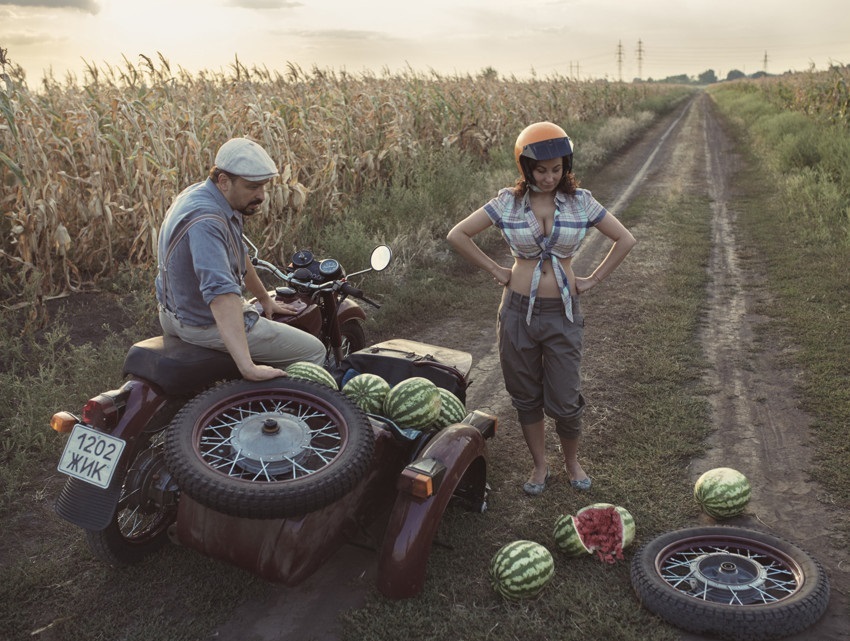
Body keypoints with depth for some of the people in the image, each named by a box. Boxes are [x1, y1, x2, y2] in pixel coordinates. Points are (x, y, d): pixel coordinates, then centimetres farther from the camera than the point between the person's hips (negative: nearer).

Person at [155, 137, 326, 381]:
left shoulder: (200, 193, 2)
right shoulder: (205, 220, -31)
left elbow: (238, 256, 17)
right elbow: (220, 293, -44)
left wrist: (265, 299, 27)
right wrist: (248, 367, -50)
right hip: (206, 325, -10)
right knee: (314, 351, -4)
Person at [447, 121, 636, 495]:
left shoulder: (580, 202, -2)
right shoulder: (508, 202, -4)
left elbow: (625, 240, 7)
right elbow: (457, 235, 0)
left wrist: (594, 279, 2)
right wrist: (495, 271, -1)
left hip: (563, 313, 0)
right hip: (519, 311, 1)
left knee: (564, 400, 4)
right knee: (526, 397, 13)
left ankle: (572, 461, 33)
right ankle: (539, 466, 33)